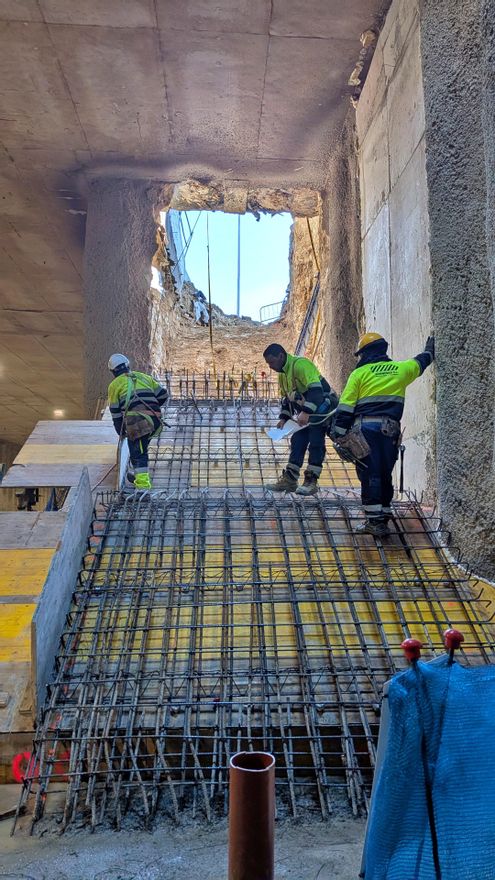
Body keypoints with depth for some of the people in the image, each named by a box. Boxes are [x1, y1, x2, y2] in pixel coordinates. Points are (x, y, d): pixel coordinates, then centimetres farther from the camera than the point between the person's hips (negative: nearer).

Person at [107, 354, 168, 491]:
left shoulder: (114, 385, 15)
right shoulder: (143, 377, 24)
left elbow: (115, 412, 15)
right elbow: (163, 395, 20)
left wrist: (121, 432, 24)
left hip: (136, 421, -5)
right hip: (155, 420, 5)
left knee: (137, 452, 0)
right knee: (141, 447, 24)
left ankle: (143, 482, -10)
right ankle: (140, 475, 32)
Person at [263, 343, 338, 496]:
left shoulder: (300, 364, -21)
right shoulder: (282, 373, 10)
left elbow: (316, 389, -30)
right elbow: (286, 398, 20)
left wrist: (306, 412, -37)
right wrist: (283, 417, 7)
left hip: (320, 410, -9)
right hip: (305, 413, 9)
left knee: (315, 444, -7)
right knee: (297, 443, 6)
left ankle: (311, 481, -2)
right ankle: (289, 480, 9)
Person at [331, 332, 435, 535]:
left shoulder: (359, 373, 2)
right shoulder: (401, 368, 13)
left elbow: (345, 406, -4)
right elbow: (420, 362, 35)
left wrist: (338, 433, -3)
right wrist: (429, 351, 56)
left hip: (365, 428, -4)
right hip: (390, 429, 4)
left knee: (369, 474, -1)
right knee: (385, 475, 12)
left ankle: (374, 520, -4)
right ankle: (383, 518, 15)